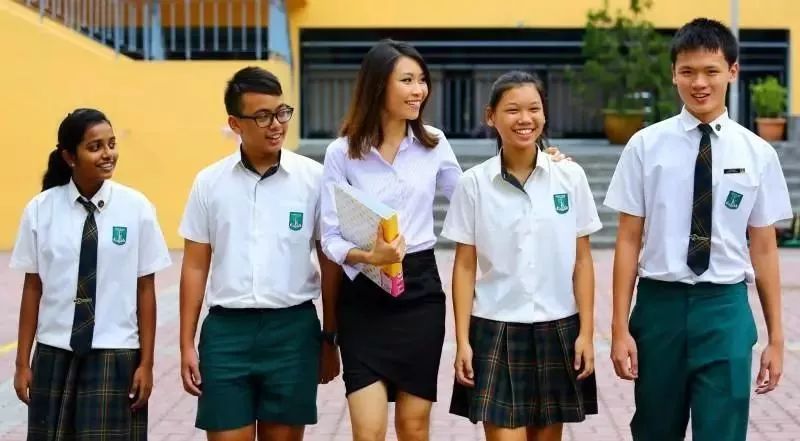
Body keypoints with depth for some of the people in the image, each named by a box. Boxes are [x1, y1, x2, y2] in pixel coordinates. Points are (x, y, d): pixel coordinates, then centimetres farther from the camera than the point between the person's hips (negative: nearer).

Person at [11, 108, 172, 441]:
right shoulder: (41, 209, -2)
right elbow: (32, 288, 2)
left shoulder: (136, 207, -5)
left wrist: (146, 362, -2)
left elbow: (145, 289, -2)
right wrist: (23, 362, 4)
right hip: (54, 355, 1)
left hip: (115, 356, -1)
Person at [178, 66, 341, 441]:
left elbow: (330, 262, 5)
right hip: (226, 329, 1)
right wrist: (187, 345, 4)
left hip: (293, 328, 0)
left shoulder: (313, 178, -1)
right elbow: (195, 266, 7)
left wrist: (329, 337, 5)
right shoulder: (209, 182, 3)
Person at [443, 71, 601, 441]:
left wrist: (586, 332, -1)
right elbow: (464, 267, 1)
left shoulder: (571, 177, 1)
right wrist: (462, 341, -3)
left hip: (558, 330, 1)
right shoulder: (474, 184, -2)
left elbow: (582, 260, 4)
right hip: (496, 332, -1)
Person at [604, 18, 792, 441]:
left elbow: (764, 248, 4)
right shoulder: (645, 146, -3)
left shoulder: (758, 153, 1)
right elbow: (628, 240, -1)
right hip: (659, 304, 0)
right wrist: (620, 328, -2)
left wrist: (776, 337, 7)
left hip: (725, 309, 0)